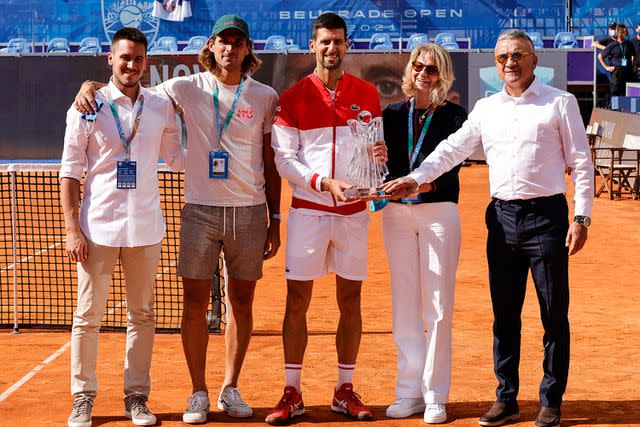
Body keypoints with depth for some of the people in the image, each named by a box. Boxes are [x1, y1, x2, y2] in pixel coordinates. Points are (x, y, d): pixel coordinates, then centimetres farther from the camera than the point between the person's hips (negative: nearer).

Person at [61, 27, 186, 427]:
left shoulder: (161, 106, 5)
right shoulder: (88, 107, -3)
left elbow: (177, 156, 18)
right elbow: (69, 172, -2)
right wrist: (72, 229, -8)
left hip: (145, 228, 3)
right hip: (98, 227, -3)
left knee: (142, 315, 8)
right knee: (88, 316, 3)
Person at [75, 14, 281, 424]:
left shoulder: (265, 96, 4)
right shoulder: (188, 88, 1)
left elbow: (271, 163, 8)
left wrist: (275, 219, 6)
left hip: (249, 212, 1)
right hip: (200, 210, -1)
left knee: (242, 302, 7)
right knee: (196, 303, 0)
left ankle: (231, 389, 19)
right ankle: (199, 393, 11)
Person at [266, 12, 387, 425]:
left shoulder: (367, 94, 7)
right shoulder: (293, 98, 0)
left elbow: (375, 147, 12)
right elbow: (285, 160, -4)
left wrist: (380, 154, -12)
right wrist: (325, 183, -18)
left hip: (353, 211, 2)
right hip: (308, 210, -2)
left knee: (351, 299, 6)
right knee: (297, 300, -2)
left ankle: (345, 390, 15)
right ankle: (292, 393, 5)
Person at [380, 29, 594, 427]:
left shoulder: (560, 103, 0)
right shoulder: (486, 108, 12)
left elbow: (581, 163, -1)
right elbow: (454, 148, 12)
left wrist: (582, 218, -8)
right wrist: (417, 177, -2)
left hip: (546, 215, -4)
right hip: (502, 216, 4)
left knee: (554, 314, 0)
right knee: (504, 314, 8)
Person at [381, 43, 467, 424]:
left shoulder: (454, 115, 2)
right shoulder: (392, 114, 12)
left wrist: (426, 182, -30)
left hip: (439, 211, -3)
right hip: (397, 212, 3)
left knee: (439, 307, -3)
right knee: (405, 304, 6)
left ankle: (436, 396, 3)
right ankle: (409, 392, 12)